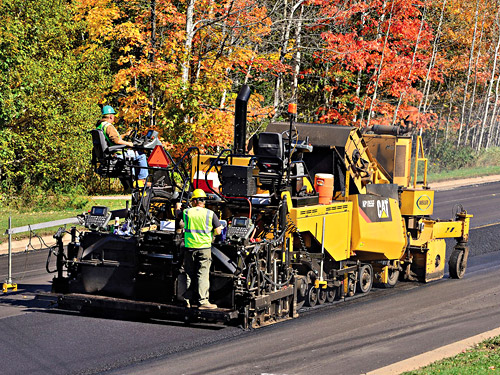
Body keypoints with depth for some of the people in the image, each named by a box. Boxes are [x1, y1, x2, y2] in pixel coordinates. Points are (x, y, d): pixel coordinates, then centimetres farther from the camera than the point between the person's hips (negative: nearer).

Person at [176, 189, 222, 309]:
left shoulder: (186, 212, 1)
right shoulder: (210, 214, -4)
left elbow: (178, 214, 25)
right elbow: (218, 231, -4)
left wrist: (178, 207, 47)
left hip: (189, 247, 2)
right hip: (204, 247, -2)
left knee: (189, 274, 11)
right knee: (203, 275, -2)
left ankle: (187, 300, 15)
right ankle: (203, 301, -6)